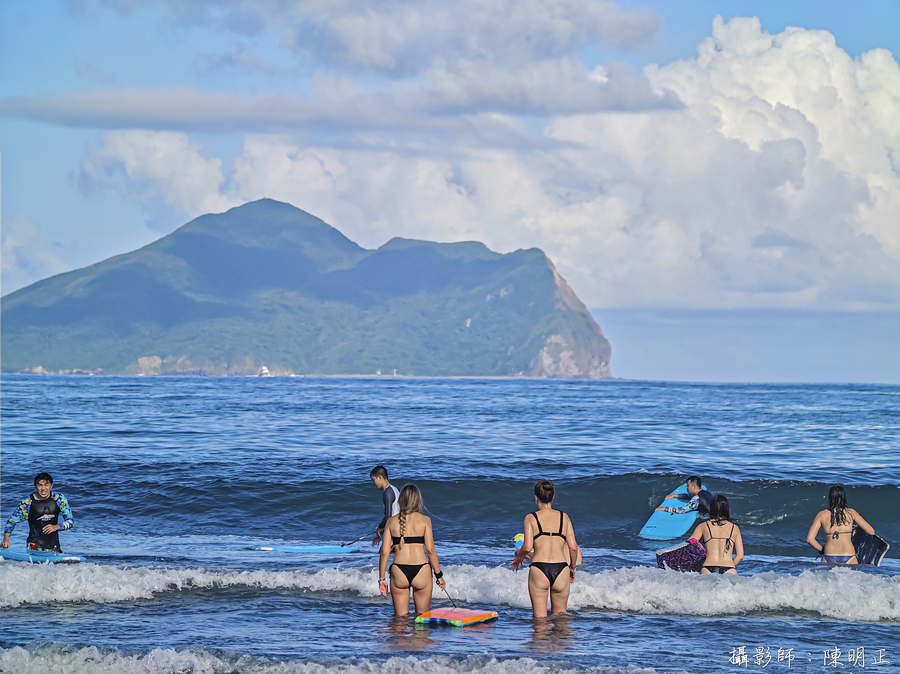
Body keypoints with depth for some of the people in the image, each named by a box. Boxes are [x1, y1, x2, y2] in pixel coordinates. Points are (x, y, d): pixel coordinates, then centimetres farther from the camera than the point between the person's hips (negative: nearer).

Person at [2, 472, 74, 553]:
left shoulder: (59, 499, -2)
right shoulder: (28, 503, -8)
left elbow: (70, 522, 4)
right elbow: (12, 521, 1)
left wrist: (56, 527, -15)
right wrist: (6, 539, -14)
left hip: (54, 546, 2)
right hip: (34, 546, -2)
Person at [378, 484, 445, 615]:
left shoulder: (391, 521, 4)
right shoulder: (424, 520, -1)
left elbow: (384, 552, 2)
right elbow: (430, 550, -6)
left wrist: (381, 579, 8)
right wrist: (439, 575, 2)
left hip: (399, 572, 1)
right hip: (421, 572, -1)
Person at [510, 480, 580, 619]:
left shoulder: (531, 518, 2)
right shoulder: (564, 517, 8)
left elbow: (527, 547, -7)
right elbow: (573, 547, 4)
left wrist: (518, 557, 15)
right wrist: (572, 568, 20)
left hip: (539, 569, -2)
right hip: (561, 569, 2)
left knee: (540, 617, 6)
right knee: (560, 615, 15)